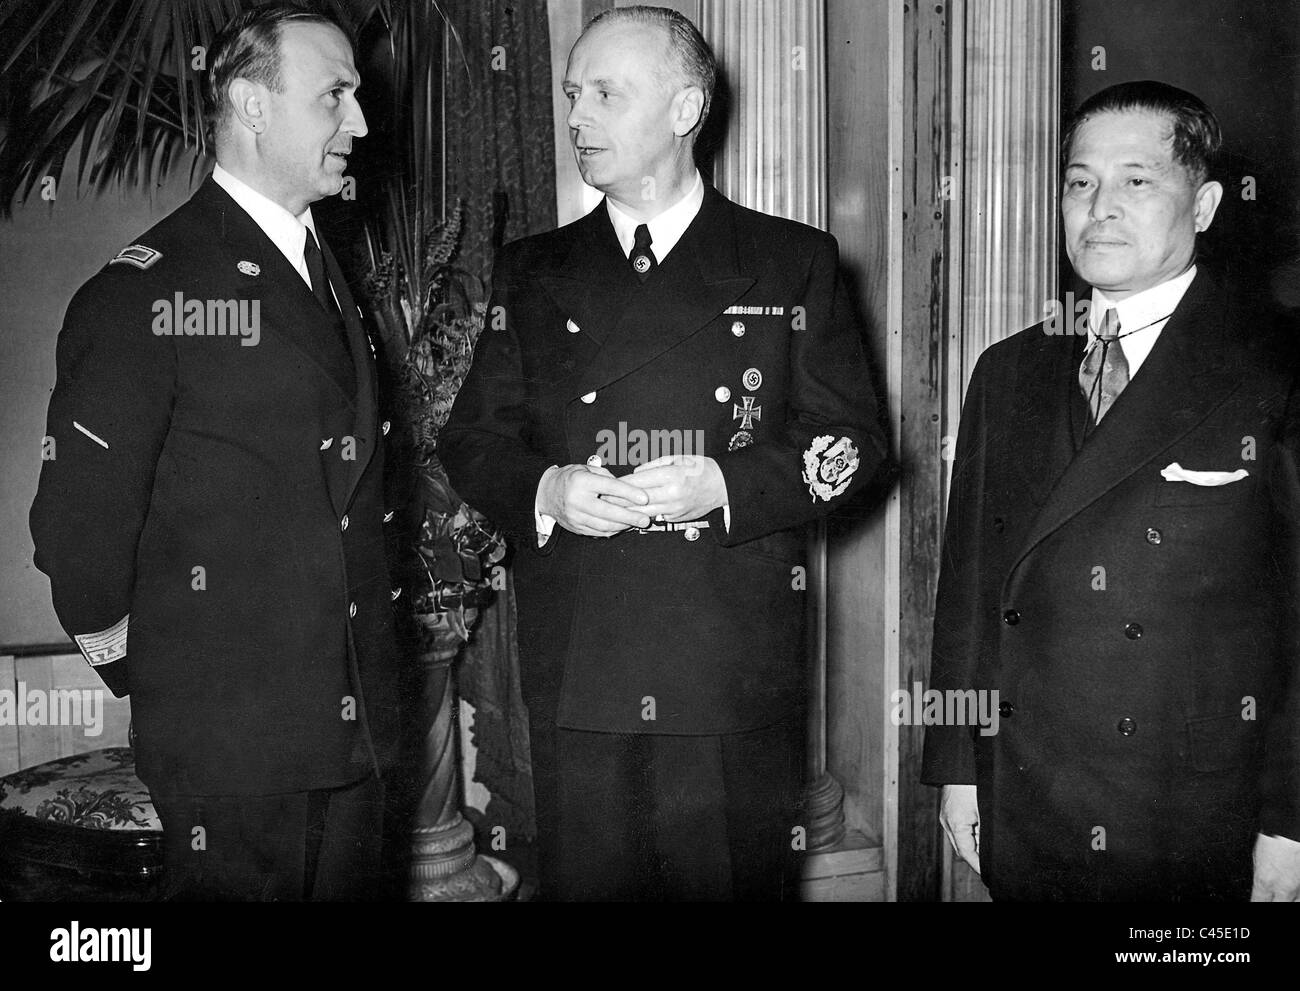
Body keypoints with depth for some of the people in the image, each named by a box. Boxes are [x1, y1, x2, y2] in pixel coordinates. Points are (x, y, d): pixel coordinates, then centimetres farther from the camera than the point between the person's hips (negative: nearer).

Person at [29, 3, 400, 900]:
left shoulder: (331, 279, 13)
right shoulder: (145, 294, -13)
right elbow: (78, 518, -14)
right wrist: (126, 658, -2)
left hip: (355, 728, 7)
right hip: (229, 749, -7)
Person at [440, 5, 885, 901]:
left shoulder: (793, 263, 5)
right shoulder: (533, 273, 12)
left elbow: (851, 440, 2)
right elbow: (472, 440, 12)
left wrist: (727, 486, -14)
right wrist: (543, 491, -10)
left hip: (739, 686, -2)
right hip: (574, 678, 2)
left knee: (737, 882, 5)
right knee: (587, 882, 8)